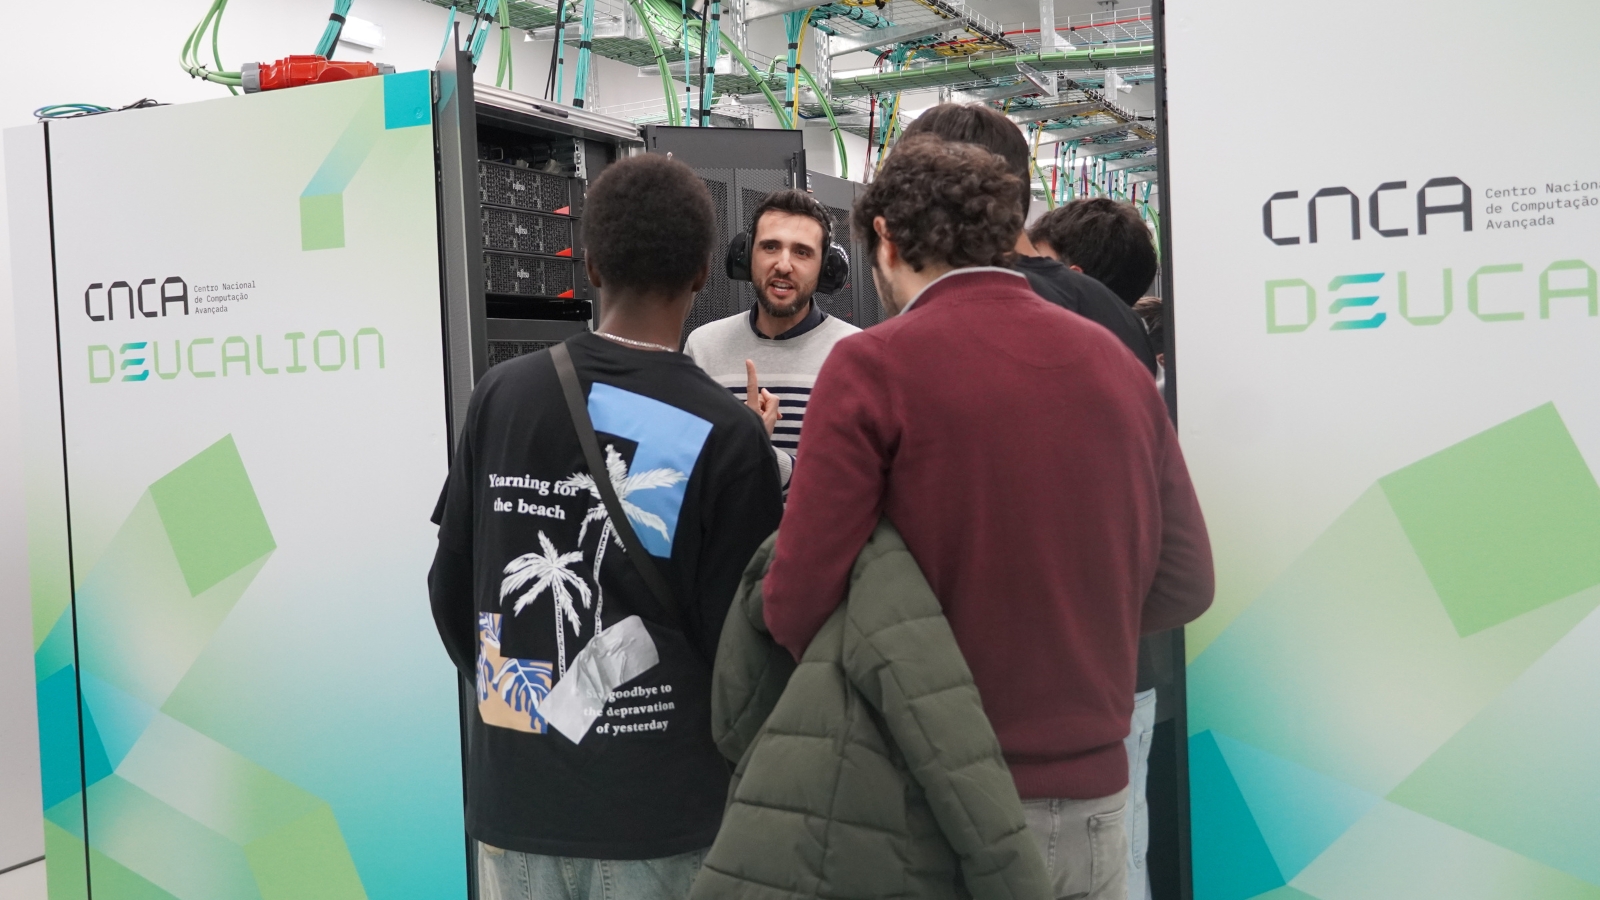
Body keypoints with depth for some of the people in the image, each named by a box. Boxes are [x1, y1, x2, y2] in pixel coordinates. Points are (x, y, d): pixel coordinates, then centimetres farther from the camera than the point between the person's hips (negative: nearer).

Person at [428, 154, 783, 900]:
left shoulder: (500, 394, -4)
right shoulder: (726, 433, -15)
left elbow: (450, 588, 4)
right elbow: (735, 635, -11)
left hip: (512, 793, 3)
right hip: (657, 809, -3)